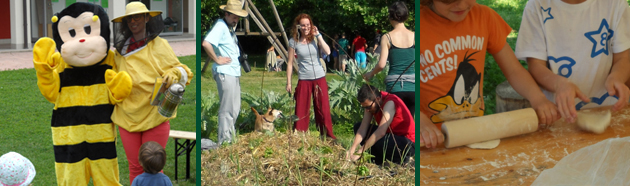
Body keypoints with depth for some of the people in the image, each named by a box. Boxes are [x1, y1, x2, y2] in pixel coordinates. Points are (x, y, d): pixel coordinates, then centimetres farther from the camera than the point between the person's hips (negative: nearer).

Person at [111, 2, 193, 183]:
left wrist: (174, 73, -19)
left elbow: (181, 71, 2)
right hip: (127, 117, 3)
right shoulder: (120, 49, 11)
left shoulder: (159, 45, 1)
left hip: (155, 117, -3)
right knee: (134, 167, 8)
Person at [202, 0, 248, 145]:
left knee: (235, 109, 15)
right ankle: (224, 141, 2)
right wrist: (217, 60, -20)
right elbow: (206, 43, -30)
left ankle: (229, 137, 26)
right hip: (225, 73, -10)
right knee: (227, 110, -5)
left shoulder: (230, 27, 17)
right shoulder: (220, 26, -13)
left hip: (234, 73, 10)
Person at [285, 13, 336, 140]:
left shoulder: (315, 38, 1)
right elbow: (290, 63, 0)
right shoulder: (293, 41, -4)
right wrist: (288, 83, -2)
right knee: (301, 110, 1)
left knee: (324, 108, 6)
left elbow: (327, 51, -14)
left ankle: (328, 134, 17)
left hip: (320, 78, 2)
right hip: (304, 79, -2)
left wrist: (318, 35, -13)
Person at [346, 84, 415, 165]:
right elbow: (363, 129, -7)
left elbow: (381, 133, -37)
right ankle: (380, 160, -2)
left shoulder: (390, 103, -28)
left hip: (408, 144, -8)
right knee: (358, 127, 0)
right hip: (391, 136, 8)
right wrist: (352, 150, -21)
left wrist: (359, 152, -36)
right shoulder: (370, 103, -4)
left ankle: (402, 158, -7)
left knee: (379, 142, -37)